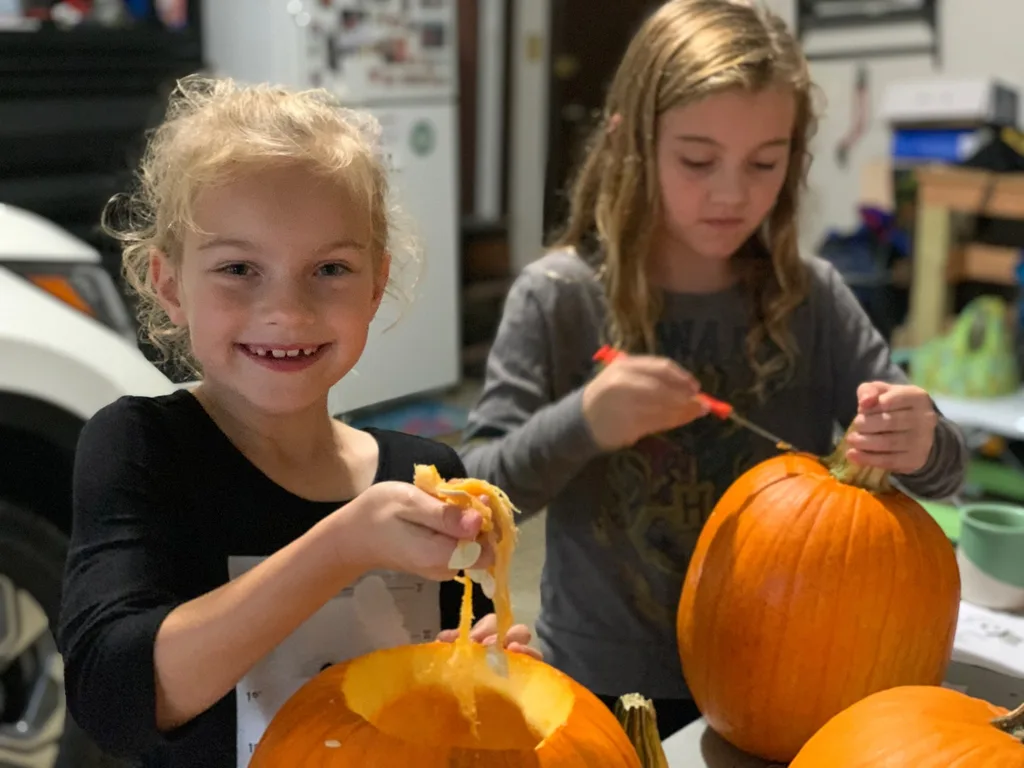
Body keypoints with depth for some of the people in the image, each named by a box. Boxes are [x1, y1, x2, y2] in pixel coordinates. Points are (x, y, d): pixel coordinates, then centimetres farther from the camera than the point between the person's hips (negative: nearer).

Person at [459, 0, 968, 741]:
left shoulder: (813, 299, -8)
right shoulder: (557, 299, -16)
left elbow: (940, 464, -4)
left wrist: (923, 445, -27)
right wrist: (579, 424, -33)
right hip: (605, 686, -2)